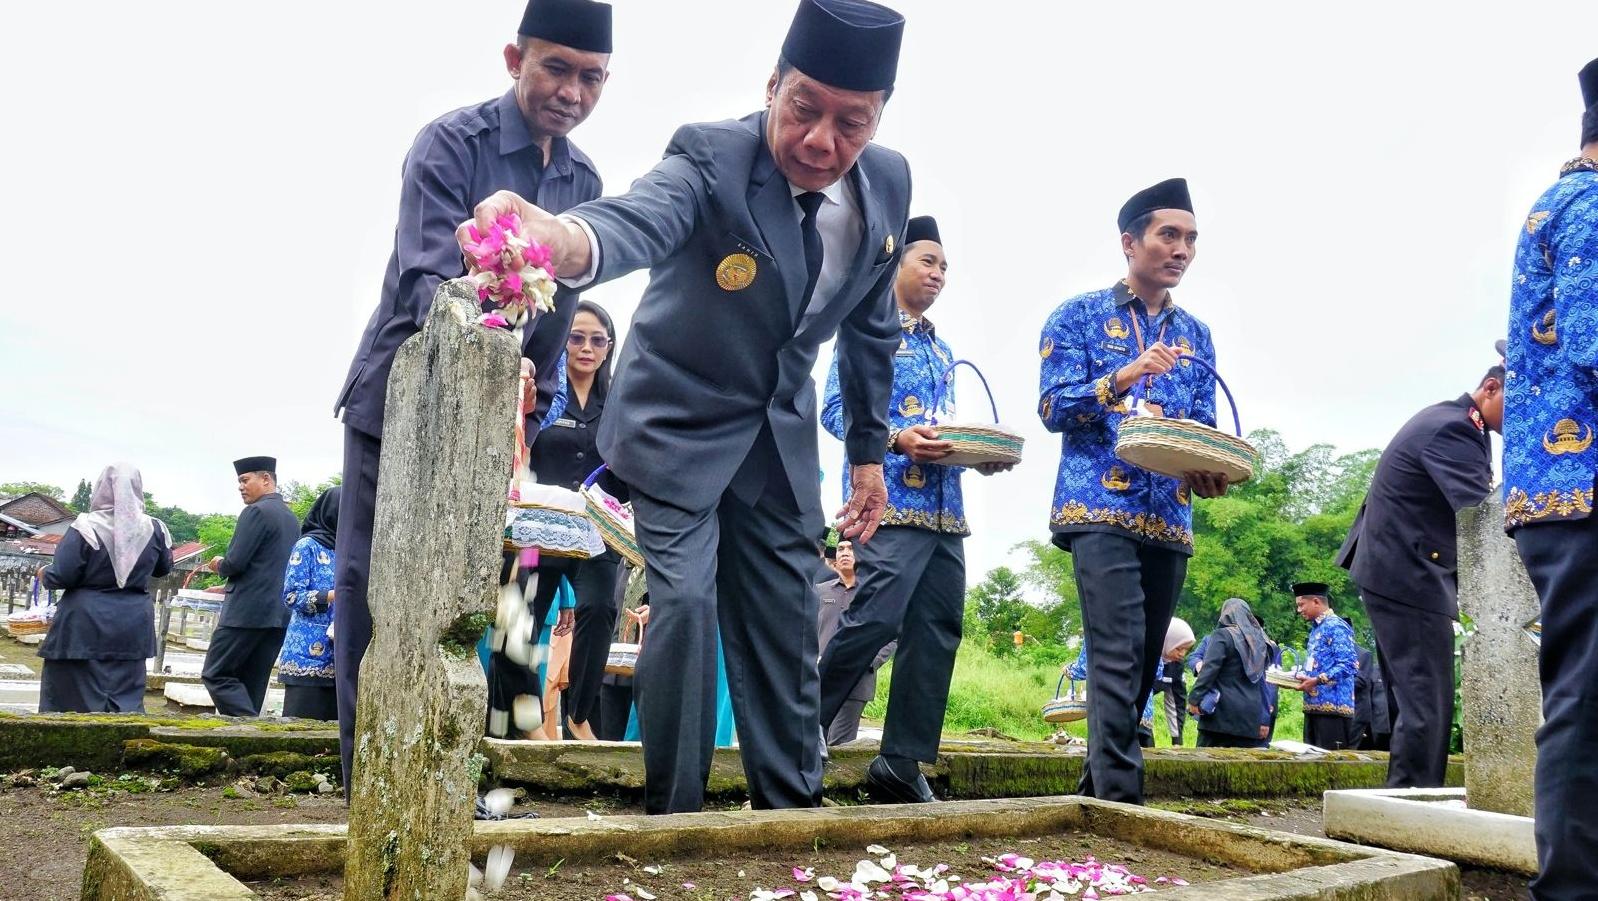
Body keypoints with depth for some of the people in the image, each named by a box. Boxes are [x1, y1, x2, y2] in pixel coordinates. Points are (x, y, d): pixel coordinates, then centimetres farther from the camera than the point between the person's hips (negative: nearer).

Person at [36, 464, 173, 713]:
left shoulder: (86, 528, -13)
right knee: (127, 698, 7)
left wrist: (44, 574, 10)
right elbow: (163, 569, 14)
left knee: (71, 697, 8)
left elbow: (60, 576, -12)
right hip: (133, 627, 3)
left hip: (85, 626, -3)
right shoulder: (153, 529, -2)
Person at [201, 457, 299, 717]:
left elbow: (235, 562, -16)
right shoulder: (292, 518, 17)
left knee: (215, 674, -3)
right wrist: (230, 586, 24)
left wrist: (220, 565, 6)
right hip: (281, 615, 8)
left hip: (248, 612, -8)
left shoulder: (256, 512, -10)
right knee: (250, 686, 10)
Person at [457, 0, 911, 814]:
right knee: (684, 603, -12)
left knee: (785, 622, 8)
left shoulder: (888, 181, -8)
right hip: (679, 424, -4)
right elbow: (641, 219, -47)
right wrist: (566, 239, -71)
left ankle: (792, 805, 24)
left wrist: (869, 450, 9)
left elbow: (871, 324, 6)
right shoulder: (712, 157, -24)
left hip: (779, 434, 5)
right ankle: (673, 814, 6)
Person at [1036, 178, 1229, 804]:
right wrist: (1122, 378, -21)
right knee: (1119, 654, -18)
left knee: (1143, 663, 9)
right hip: (1101, 507, -6)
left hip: (1170, 517, 6)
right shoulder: (1080, 316, 3)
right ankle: (1119, 799, -17)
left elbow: (1204, 427, 15)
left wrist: (1210, 470, -7)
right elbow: (1052, 408, -6)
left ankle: (1098, 785, 21)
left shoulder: (1195, 334, 18)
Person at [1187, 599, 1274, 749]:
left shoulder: (1222, 636, -5)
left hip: (1222, 713, -5)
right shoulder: (1259, 640, 13)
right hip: (1251, 716, 5)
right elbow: (1264, 682, 16)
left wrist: (1194, 698, -14)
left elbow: (1209, 669, -15)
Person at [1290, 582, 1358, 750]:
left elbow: (1348, 665, -17)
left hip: (1332, 705, -9)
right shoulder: (1316, 630, 21)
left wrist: (1317, 680, -22)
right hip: (1314, 705, 9)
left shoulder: (1336, 626, -8)